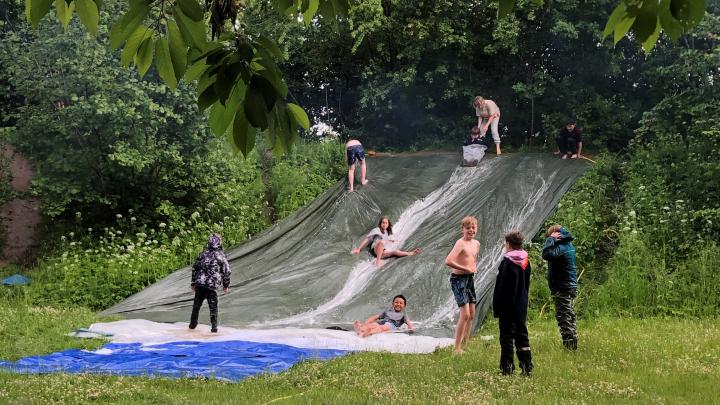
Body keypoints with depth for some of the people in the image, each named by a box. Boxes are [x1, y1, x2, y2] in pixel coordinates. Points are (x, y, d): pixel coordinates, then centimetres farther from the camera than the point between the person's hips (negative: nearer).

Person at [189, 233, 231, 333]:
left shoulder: (203, 254, 8)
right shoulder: (221, 256, -2)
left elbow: (195, 268, 11)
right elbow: (226, 272, -1)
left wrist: (193, 283, 20)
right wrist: (226, 286, 9)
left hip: (199, 284, 3)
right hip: (212, 286, -3)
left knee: (196, 304, 17)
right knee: (213, 307, 6)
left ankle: (193, 324, 25)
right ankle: (214, 327, 1)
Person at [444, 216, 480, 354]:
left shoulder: (476, 244, 9)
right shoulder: (461, 243, -17)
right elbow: (448, 261, -30)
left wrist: (474, 267, 7)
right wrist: (465, 269, -22)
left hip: (470, 279, 9)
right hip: (459, 279, -9)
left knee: (472, 314, 14)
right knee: (465, 314, -12)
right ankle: (457, 348, -6)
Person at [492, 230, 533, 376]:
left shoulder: (507, 262, -15)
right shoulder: (526, 261, 7)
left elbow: (500, 287, -14)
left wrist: (496, 308, -9)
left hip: (507, 307, -7)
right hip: (522, 306, 7)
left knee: (507, 337, 0)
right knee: (522, 336, 12)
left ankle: (507, 368, 2)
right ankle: (527, 367, 11)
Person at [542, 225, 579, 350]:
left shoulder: (561, 247, -19)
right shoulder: (568, 245, 13)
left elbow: (547, 254, -35)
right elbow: (548, 254, 10)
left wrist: (551, 239, -22)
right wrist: (552, 240, -6)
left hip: (562, 288, -10)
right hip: (570, 286, 10)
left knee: (563, 317, -7)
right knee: (569, 316, 18)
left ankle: (569, 345, -7)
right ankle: (573, 344, 25)